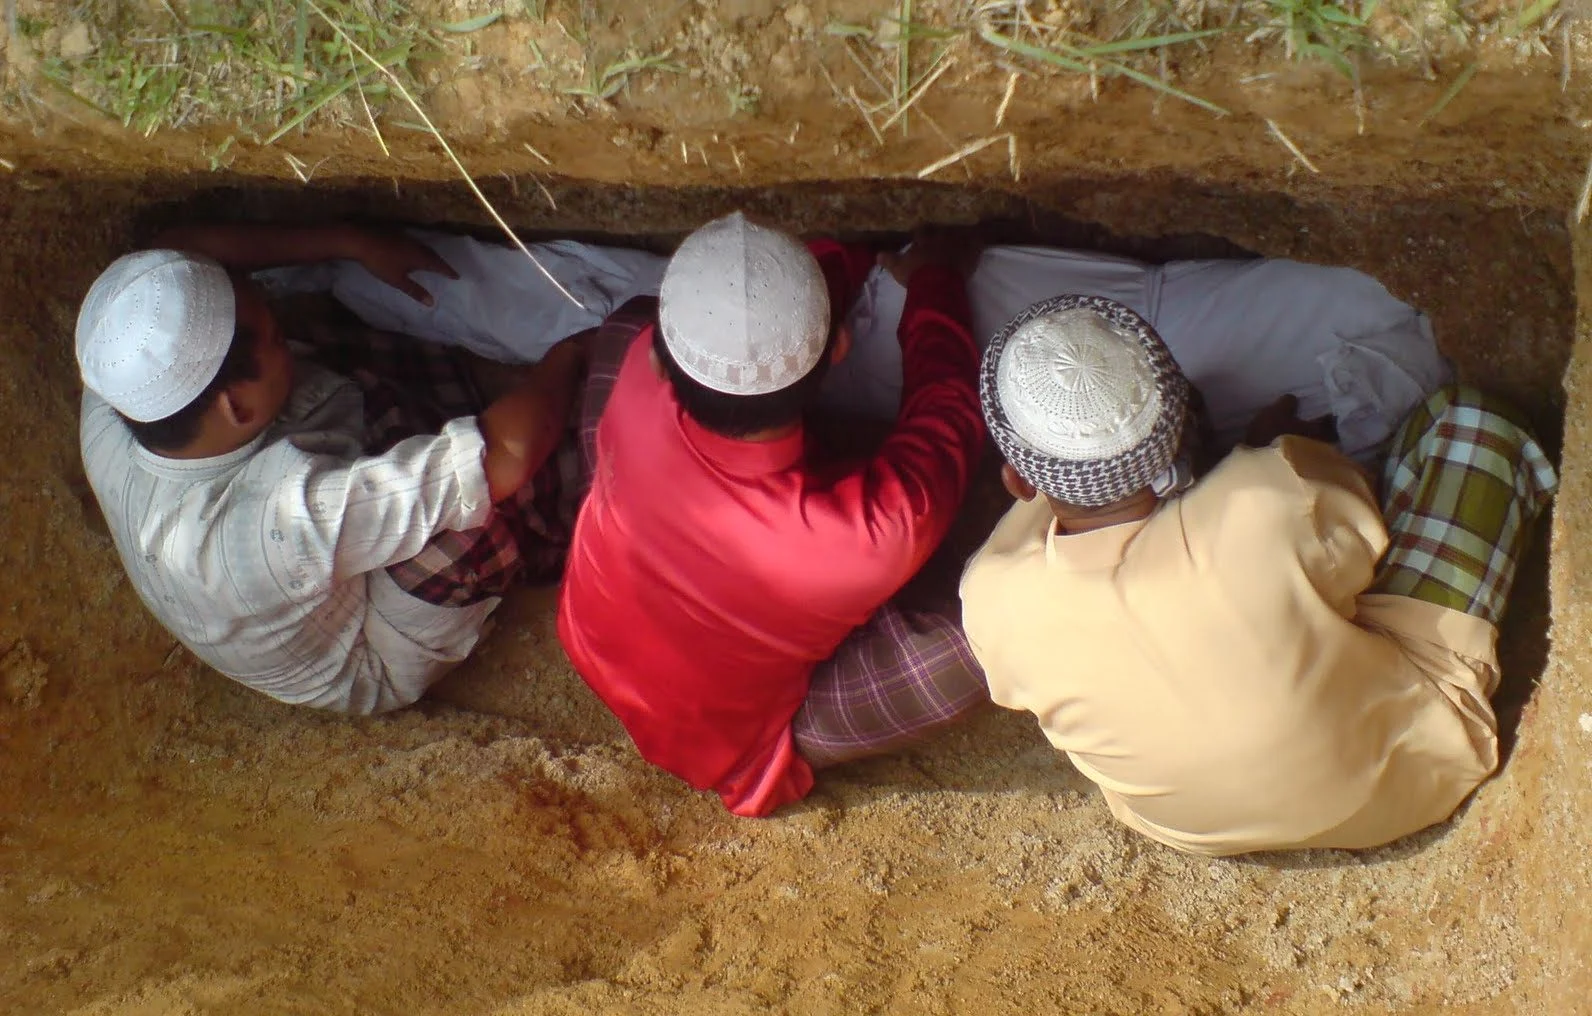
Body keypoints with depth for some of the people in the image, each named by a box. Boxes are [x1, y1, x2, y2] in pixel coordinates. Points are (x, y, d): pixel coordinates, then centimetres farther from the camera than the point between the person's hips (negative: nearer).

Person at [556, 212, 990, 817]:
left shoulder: (645, 367, -34)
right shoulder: (878, 532, -41)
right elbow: (949, 401, -18)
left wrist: (865, 252, 7)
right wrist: (930, 276, 1)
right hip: (731, 748, -3)